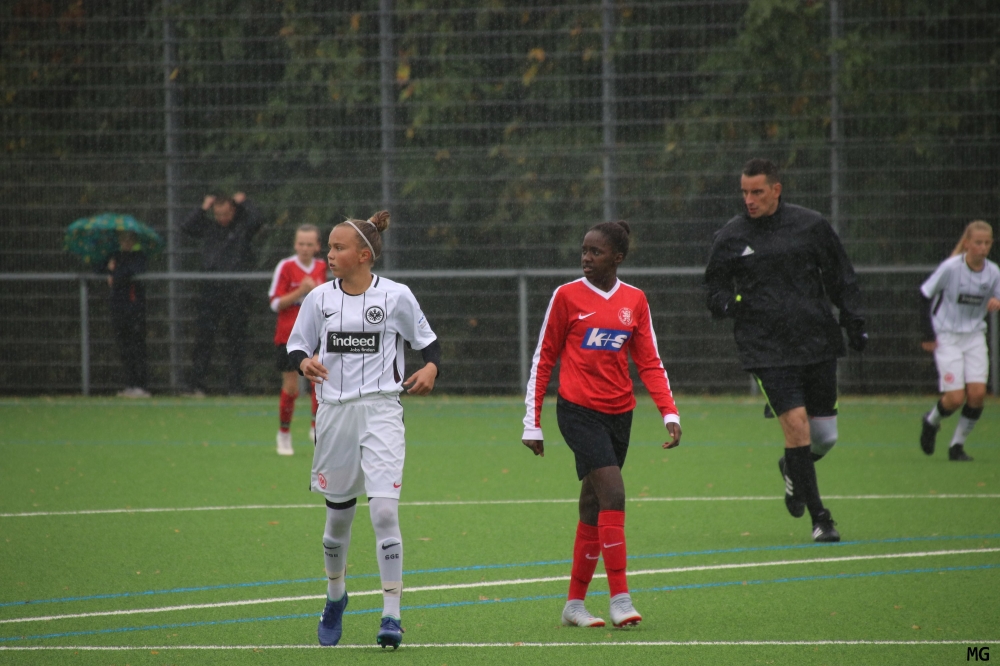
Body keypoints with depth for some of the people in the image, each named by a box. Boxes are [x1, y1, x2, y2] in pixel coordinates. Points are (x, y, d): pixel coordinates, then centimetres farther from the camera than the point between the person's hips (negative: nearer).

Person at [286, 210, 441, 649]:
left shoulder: (395, 296, -3)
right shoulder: (320, 298, 4)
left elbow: (428, 341, 8)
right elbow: (295, 346, 11)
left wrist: (431, 368, -12)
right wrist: (304, 362, -11)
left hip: (381, 410, -3)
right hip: (334, 411, 3)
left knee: (384, 510, -16)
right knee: (338, 515, 12)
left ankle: (391, 614, -12)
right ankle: (335, 596, 38)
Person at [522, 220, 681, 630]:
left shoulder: (635, 301, 8)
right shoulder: (568, 296, -2)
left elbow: (649, 362, 8)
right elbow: (543, 359, 2)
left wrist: (670, 413, -5)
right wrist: (532, 423, 0)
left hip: (618, 413, 4)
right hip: (578, 409, -4)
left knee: (593, 508, 9)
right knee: (613, 493, -18)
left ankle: (574, 604, 17)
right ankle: (620, 598, -18)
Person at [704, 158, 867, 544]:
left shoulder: (810, 226, 4)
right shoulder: (730, 238, 3)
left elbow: (840, 276, 12)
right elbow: (714, 287, 12)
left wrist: (854, 321, 4)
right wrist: (726, 303, -11)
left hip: (818, 344, 2)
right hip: (765, 349, -2)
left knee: (825, 435, 3)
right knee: (796, 424, -15)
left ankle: (792, 470, 39)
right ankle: (819, 518, -5)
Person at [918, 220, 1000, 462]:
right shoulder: (950, 268, -15)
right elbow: (925, 295, -6)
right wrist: (928, 335, -7)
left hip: (975, 336, 4)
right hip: (947, 337, -4)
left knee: (977, 393, -12)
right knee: (956, 398, -12)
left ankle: (958, 445, 7)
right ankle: (931, 422, 23)